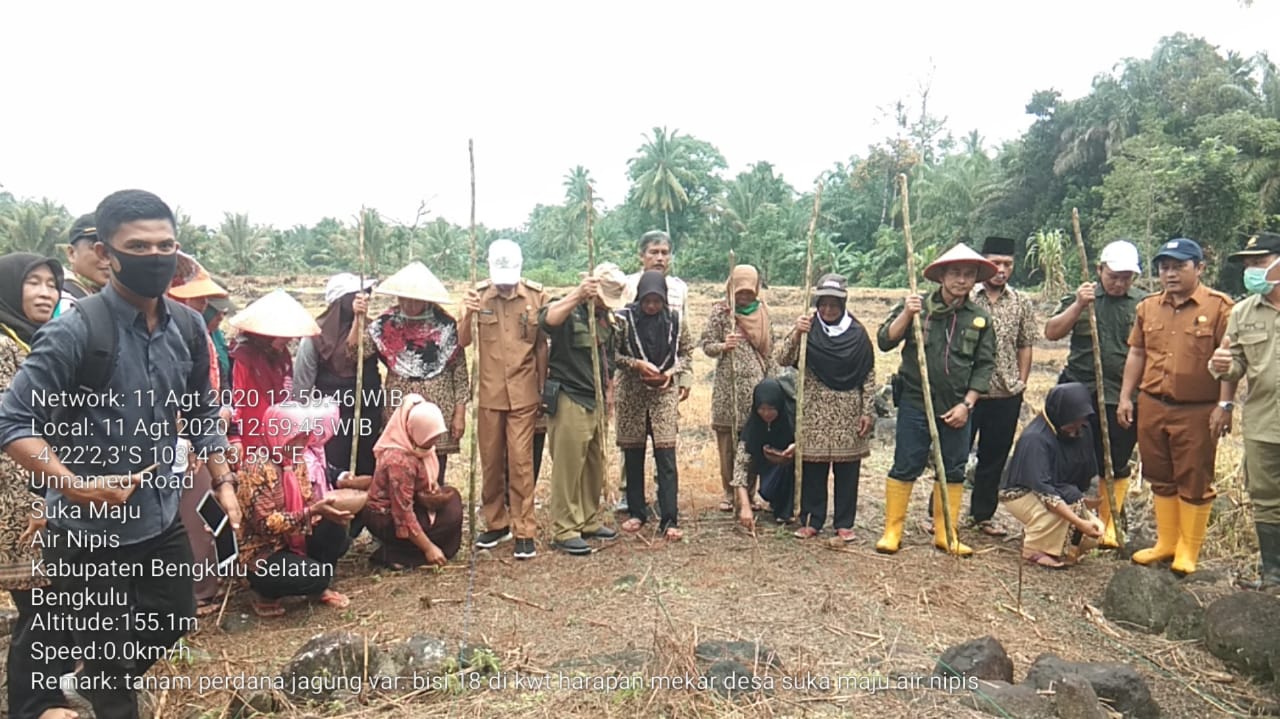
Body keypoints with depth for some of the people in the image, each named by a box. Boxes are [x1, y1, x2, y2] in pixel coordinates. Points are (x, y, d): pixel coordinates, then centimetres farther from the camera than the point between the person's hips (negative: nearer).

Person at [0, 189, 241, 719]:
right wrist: (77, 486, -27)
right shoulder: (75, 331, -21)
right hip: (88, 532, -6)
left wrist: (222, 482, 5)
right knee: (109, 652, 11)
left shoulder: (187, 327, -2)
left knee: (173, 620, 23)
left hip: (162, 518, 6)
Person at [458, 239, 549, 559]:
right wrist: (467, 315, -24)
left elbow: (542, 345, 4)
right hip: (489, 393, 2)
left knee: (521, 461, -2)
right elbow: (462, 342, -6)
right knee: (490, 461, 11)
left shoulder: (537, 295, -3)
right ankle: (496, 523, 26)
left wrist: (543, 389, 6)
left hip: (524, 394, -2)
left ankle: (524, 531, 7)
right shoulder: (478, 295, 0)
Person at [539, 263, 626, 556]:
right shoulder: (569, 310, -11)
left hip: (595, 402, 8)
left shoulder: (605, 317, 13)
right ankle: (563, 530, 5)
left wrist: (606, 393, 24)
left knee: (595, 464, 14)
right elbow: (546, 320, -36)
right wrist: (578, 295, -48)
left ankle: (589, 521, 27)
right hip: (568, 400, -8)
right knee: (568, 466, -4)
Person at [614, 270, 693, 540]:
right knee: (633, 457, 9)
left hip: (664, 395, 0)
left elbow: (687, 352, 10)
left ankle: (669, 521, 0)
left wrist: (672, 372, -8)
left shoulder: (674, 320, 1)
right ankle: (637, 513, 25)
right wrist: (637, 364, -17)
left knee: (666, 458, -5)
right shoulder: (624, 318, -5)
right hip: (631, 395, 0)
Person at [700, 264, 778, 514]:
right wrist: (723, 346, -20)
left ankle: (749, 492, 16)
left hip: (756, 386, 2)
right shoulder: (720, 311, 2)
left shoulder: (763, 312, 11)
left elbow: (771, 350, 13)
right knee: (728, 442, 1)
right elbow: (706, 345, 1)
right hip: (728, 386, -2)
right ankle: (729, 493, 14)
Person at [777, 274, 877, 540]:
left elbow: (869, 375, 4)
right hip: (815, 409, 0)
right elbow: (783, 360, -7)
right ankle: (812, 520, 15)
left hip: (849, 410, 0)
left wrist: (868, 411, -1)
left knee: (847, 469, 5)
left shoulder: (857, 333, 2)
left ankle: (844, 523, 17)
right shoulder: (808, 329, 2)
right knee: (812, 467, 4)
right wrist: (796, 334, -22)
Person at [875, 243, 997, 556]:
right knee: (905, 467, 1)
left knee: (953, 470, 9)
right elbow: (885, 342, -5)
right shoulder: (917, 306, -2)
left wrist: (966, 404, -3)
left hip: (957, 407, 3)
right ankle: (892, 530, 11)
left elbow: (985, 365, 6)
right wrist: (906, 314, -19)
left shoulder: (980, 319, 4)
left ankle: (945, 534, 22)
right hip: (915, 402, -3)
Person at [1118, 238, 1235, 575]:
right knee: (1160, 479, 13)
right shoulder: (1148, 307, 9)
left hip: (1197, 411, -5)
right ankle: (1165, 543, 25)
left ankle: (1188, 550, 16)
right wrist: (1125, 396, 7)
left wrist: (1224, 404, -13)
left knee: (1194, 482, 5)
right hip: (1152, 407, 5)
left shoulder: (1219, 307, -6)